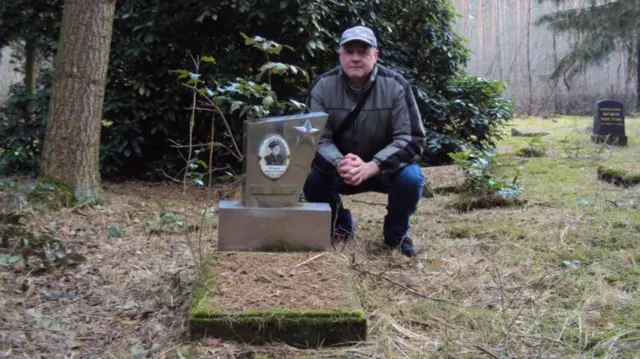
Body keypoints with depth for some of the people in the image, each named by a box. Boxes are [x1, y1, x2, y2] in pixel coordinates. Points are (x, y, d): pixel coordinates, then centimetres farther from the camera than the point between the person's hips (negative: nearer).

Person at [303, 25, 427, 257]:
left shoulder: (396, 86, -17)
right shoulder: (322, 86, -13)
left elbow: (413, 139, -22)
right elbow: (316, 139, -16)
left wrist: (370, 167, -38)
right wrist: (339, 165, -40)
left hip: (385, 168, -1)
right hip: (339, 170, 1)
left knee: (411, 177, -32)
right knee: (308, 174, -26)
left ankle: (396, 233, 1)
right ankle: (340, 224, 6)